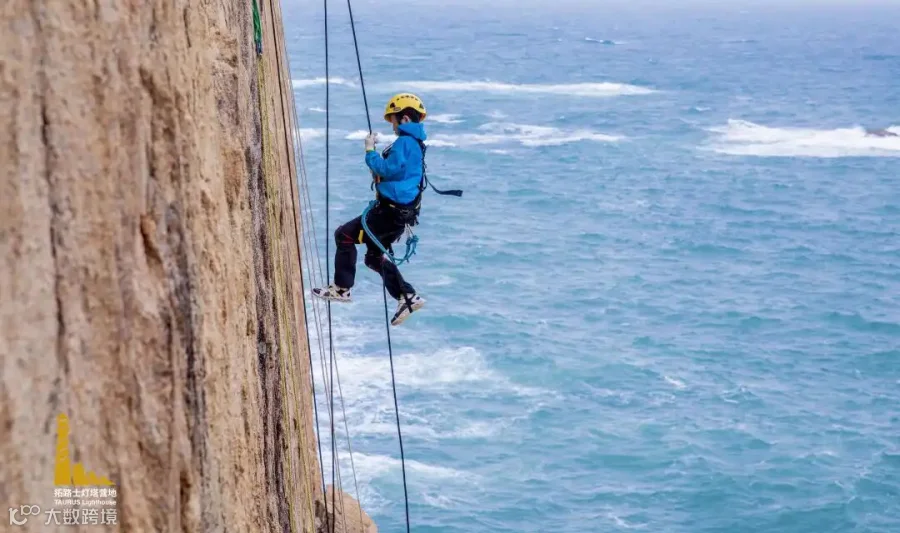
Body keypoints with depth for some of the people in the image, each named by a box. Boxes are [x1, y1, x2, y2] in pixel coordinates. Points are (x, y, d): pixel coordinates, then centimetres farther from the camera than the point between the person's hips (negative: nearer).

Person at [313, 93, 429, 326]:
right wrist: (379, 167, 12)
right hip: (401, 211, 10)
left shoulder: (405, 141, -15)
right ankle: (407, 297, 15)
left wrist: (370, 152, -10)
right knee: (375, 257, 20)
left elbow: (388, 169, -21)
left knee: (345, 235, -2)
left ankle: (342, 288, 0)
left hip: (391, 211, -10)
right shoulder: (415, 143, 17)